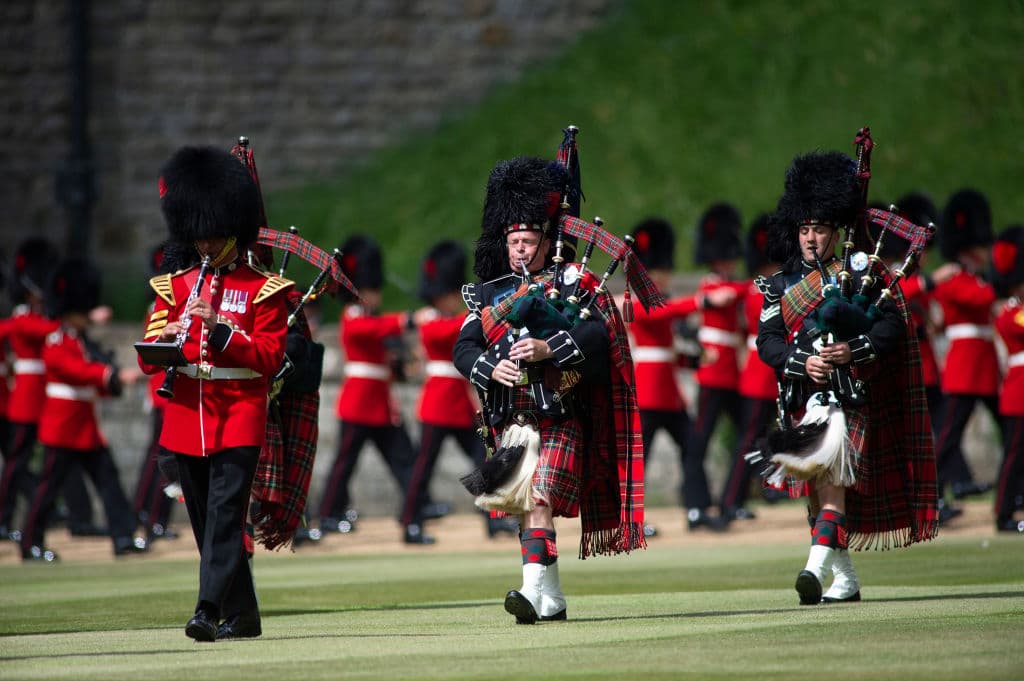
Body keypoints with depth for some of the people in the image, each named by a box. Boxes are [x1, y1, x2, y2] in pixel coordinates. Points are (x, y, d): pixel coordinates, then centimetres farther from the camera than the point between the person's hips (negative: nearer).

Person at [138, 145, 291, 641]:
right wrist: (164, 340, -17)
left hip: (239, 419, -5)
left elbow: (269, 357, -9)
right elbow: (148, 361, 6)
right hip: (187, 417, 5)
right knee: (206, 522, 8)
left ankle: (209, 611, -22)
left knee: (225, 516, -15)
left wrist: (220, 329, -21)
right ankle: (242, 615, 17)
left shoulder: (263, 289, 1)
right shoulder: (174, 287, 12)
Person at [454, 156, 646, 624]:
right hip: (511, 423, 5)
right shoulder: (488, 295, 14)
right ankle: (552, 600, 16)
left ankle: (533, 592, -25)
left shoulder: (572, 284, 4)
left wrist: (550, 349, -24)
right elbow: (463, 349, 4)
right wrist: (491, 367, -17)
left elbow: (597, 334, -11)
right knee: (523, 507, 7)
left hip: (558, 419, -5)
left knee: (540, 501, -17)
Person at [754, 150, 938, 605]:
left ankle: (816, 568, -30)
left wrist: (853, 350, -20)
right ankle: (845, 580, 18)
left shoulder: (861, 275, 4)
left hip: (848, 396, -4)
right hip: (802, 399, 4)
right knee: (816, 489, 7)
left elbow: (892, 326, -4)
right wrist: (802, 362, -18)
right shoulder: (780, 286, 11)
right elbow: (767, 342, 1)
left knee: (832, 476, -19)